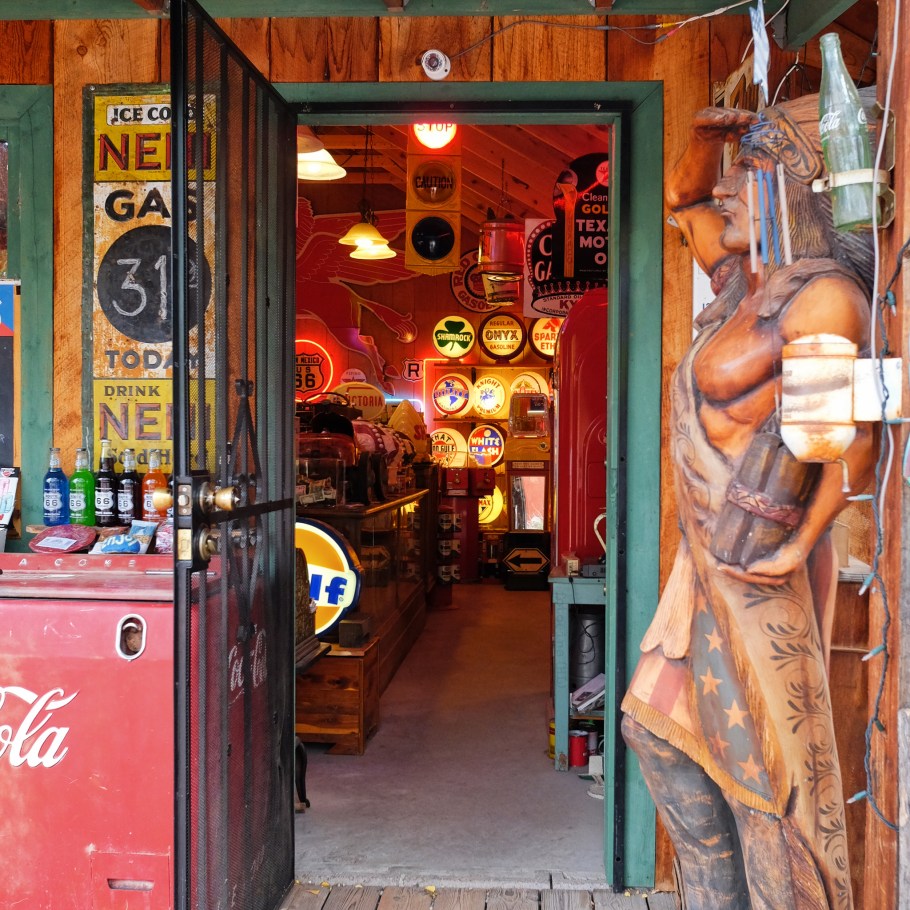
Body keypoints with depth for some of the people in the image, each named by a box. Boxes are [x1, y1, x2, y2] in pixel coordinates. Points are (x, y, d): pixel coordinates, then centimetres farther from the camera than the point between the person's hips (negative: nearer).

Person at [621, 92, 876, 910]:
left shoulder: (822, 298, -18)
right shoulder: (745, 276, 8)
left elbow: (856, 434, -21)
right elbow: (683, 198, 23)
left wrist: (801, 543, -19)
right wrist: (708, 137, 6)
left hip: (756, 568, -9)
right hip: (708, 558, 9)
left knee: (766, 756, 2)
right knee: (659, 725, 18)